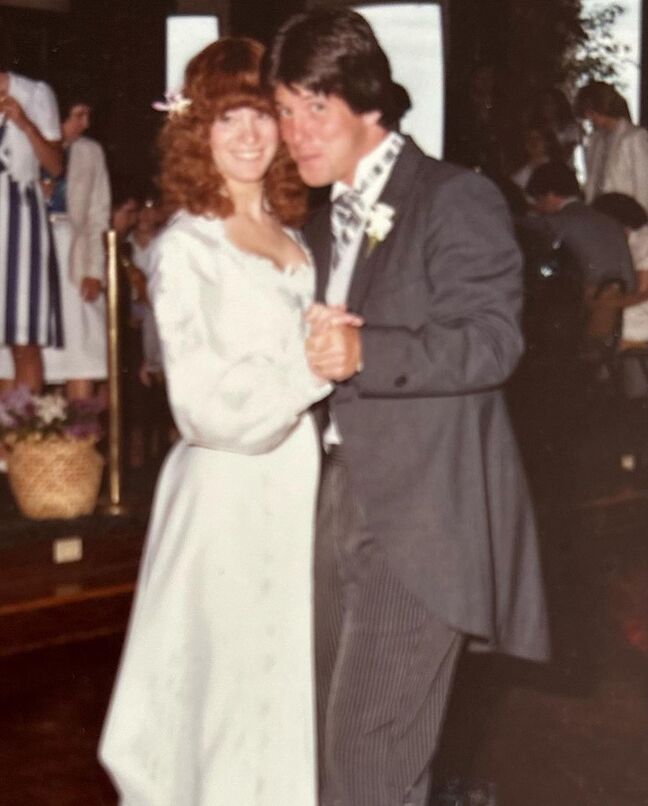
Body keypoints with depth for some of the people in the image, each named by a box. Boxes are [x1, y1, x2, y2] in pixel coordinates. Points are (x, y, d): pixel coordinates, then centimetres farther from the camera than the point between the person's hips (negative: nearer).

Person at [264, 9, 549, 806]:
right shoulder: (326, 222, 17)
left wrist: (364, 352, -29)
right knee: (336, 727, 16)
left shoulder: (456, 199, -8)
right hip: (341, 495, 8)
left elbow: (492, 340, -18)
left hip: (420, 510, -8)